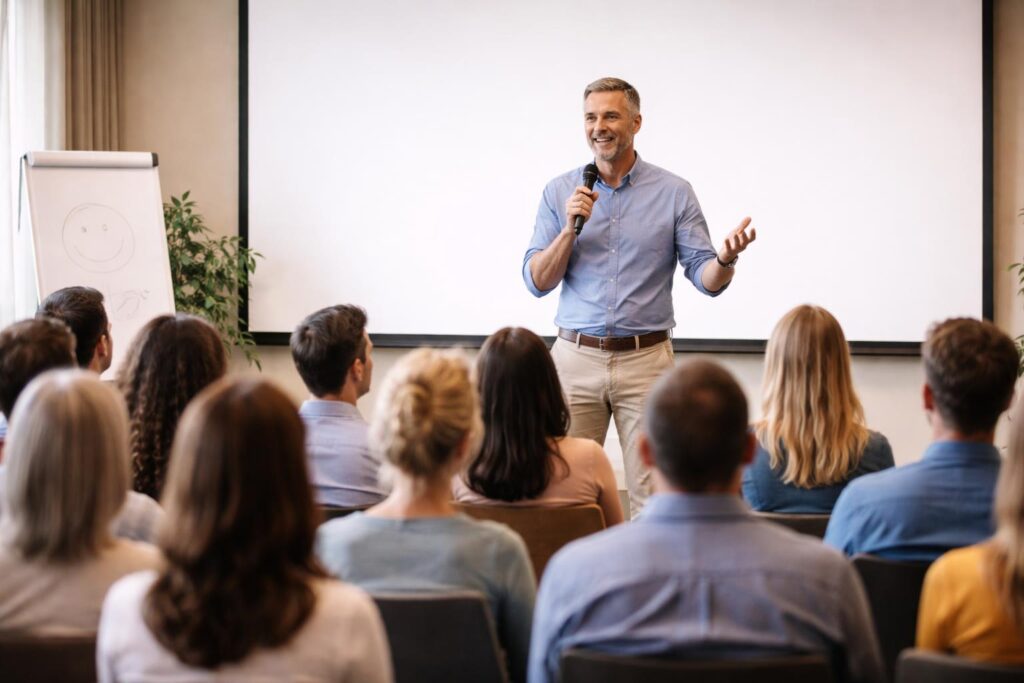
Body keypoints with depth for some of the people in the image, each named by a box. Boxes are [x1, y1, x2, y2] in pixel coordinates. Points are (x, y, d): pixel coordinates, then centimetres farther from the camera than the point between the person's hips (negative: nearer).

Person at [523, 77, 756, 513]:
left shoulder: (673, 193, 2)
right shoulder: (560, 192, 6)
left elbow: (706, 279, -1)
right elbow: (537, 282, 2)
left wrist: (725, 260, -24)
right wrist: (570, 228, -12)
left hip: (645, 361, -1)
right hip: (576, 358, 1)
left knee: (653, 498, -1)